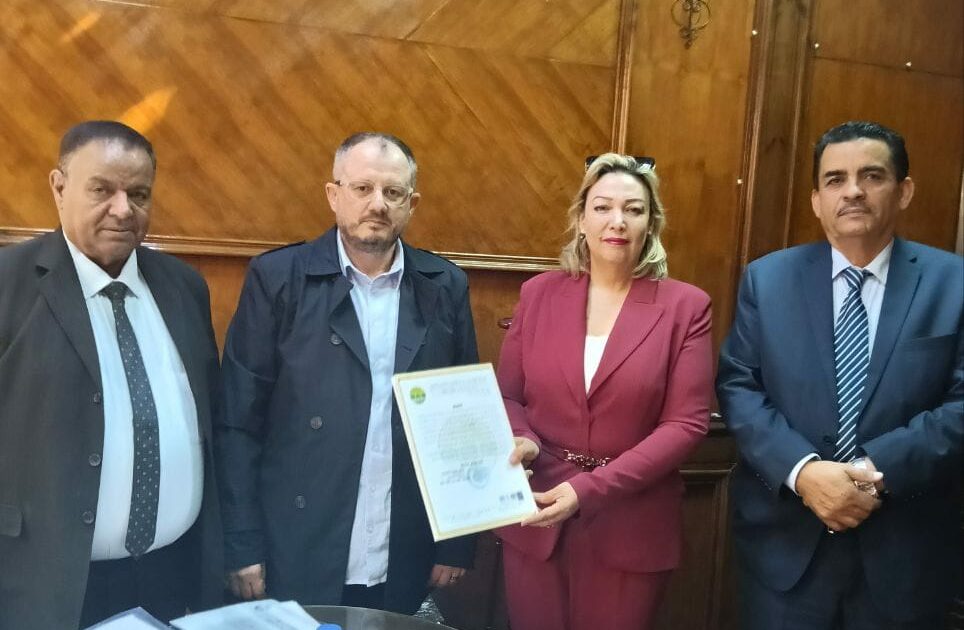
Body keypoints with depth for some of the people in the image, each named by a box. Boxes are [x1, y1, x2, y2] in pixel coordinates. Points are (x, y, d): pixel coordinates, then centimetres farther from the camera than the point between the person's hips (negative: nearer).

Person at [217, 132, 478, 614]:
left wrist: (458, 542, 3)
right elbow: (239, 423, -5)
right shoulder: (278, 278, -6)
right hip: (295, 562, -2)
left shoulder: (445, 287, 1)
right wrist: (244, 547, -7)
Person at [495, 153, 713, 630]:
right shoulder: (539, 294, 3)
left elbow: (686, 422, -10)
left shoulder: (685, 306, -5)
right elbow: (505, 395, 7)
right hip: (536, 518, 2)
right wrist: (522, 442, -15)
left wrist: (590, 490, -18)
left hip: (631, 527, -2)